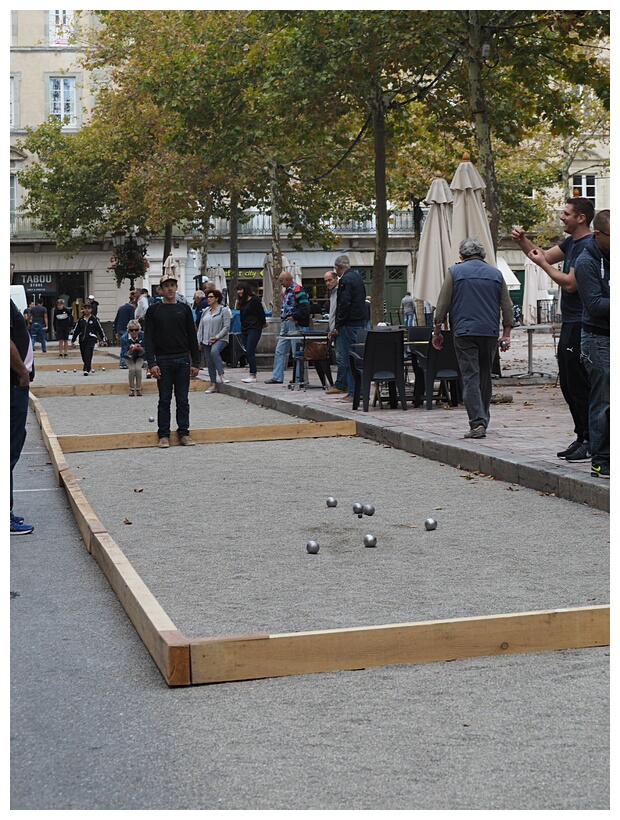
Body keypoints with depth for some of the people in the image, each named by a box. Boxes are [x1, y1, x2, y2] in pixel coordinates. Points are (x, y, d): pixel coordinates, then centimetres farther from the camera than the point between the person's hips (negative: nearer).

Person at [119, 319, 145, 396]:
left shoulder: (143, 335, -25)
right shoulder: (124, 338, -27)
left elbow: (145, 351, -16)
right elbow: (124, 354, -24)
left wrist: (140, 348, -39)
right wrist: (130, 351, -44)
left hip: (139, 356, 0)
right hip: (128, 356, 0)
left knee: (138, 369, -23)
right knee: (132, 369, -23)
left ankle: (139, 388, -3)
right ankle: (131, 389, -3)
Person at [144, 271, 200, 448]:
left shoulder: (184, 309, 7)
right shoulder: (153, 310, 1)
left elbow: (192, 337, 7)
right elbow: (148, 338, -4)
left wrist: (195, 363, 2)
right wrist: (152, 363, -13)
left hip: (183, 360, 2)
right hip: (163, 361, -2)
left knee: (183, 400, 5)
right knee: (164, 400, 3)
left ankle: (184, 433, 12)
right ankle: (163, 435, 9)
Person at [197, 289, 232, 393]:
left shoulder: (224, 310, -3)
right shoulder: (205, 312, 16)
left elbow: (226, 327, -9)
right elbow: (201, 327, 19)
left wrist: (217, 337, -18)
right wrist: (199, 341, 11)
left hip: (220, 339, -7)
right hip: (206, 341, 7)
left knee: (214, 351, -36)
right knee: (209, 363, 5)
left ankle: (221, 374, -34)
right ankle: (213, 384, 11)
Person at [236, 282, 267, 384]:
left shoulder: (254, 299, -8)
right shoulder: (242, 302, 15)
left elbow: (261, 312, -6)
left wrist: (263, 323, 3)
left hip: (254, 329, -8)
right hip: (244, 330, 8)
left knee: (250, 352, -14)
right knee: (248, 352, 6)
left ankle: (253, 375, -14)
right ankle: (252, 375, 9)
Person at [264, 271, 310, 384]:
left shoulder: (298, 290, -12)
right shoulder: (286, 291, 18)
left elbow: (305, 308, -18)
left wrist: (294, 316, -17)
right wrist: (283, 318, 12)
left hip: (295, 324, -10)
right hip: (285, 324, 10)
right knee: (279, 351, 8)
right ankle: (277, 377, 12)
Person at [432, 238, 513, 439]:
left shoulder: (455, 272, 2)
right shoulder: (496, 273, 11)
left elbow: (442, 305, 0)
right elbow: (507, 306, 10)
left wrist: (437, 332, 7)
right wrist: (506, 334, 13)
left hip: (464, 332, -3)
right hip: (490, 332, 3)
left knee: (470, 377, -6)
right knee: (485, 377, 15)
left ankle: (477, 423, -16)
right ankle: (483, 420, 23)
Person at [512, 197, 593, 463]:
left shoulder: (588, 246, -16)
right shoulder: (571, 242, 15)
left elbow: (570, 283, -20)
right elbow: (545, 256, 23)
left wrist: (543, 264, -11)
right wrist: (523, 242, 6)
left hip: (581, 326, -10)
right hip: (569, 324, 10)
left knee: (580, 386, -8)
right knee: (569, 386, 13)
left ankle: (592, 442, -3)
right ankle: (582, 438, 19)